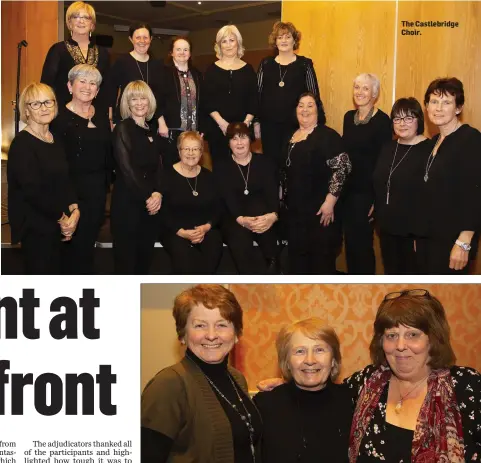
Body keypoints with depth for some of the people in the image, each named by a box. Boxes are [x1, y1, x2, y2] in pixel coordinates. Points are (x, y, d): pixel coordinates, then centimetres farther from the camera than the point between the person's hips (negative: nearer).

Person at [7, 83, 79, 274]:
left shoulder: (55, 140, 10)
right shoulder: (22, 143, -15)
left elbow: (64, 180, 9)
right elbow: (32, 190, -21)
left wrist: (74, 209, -10)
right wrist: (62, 217, -11)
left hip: (54, 222, 8)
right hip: (34, 225, -8)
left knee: (53, 271, 16)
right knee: (41, 271, -2)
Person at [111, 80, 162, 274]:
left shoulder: (152, 132, 15)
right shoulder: (122, 129, -4)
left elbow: (158, 168, 9)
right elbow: (126, 169, -14)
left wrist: (157, 194, -10)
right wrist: (147, 197, -14)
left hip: (151, 204, 6)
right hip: (127, 203, -6)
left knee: (145, 256, 9)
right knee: (126, 258, -2)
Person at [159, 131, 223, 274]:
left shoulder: (208, 176, 11)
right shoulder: (167, 175, -1)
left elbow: (217, 208, 9)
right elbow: (163, 212, -6)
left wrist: (206, 227, -11)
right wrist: (182, 232, -18)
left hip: (205, 229, 3)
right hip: (174, 230, -3)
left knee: (213, 253, -29)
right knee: (184, 257, -34)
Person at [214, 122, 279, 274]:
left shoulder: (263, 162, 9)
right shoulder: (222, 167, 8)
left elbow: (272, 192, -5)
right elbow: (227, 197, -7)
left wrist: (273, 215, -28)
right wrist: (240, 219, -28)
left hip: (261, 215, 1)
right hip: (233, 218, 0)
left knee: (257, 206, -37)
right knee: (239, 239, -35)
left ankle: (272, 261, -26)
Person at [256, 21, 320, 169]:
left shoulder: (305, 64, 2)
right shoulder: (266, 64, 7)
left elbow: (314, 95, 3)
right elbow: (257, 93, 9)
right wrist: (256, 122, 6)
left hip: (295, 124, -2)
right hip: (269, 124, 2)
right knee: (271, 161, 6)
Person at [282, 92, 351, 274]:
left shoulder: (328, 136, -10)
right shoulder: (291, 136, 13)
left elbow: (341, 168, -17)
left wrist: (330, 201, -21)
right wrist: (284, 197, 17)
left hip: (320, 209, -7)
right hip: (295, 208, 7)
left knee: (322, 257, -1)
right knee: (297, 254, 15)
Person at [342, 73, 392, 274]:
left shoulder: (382, 120, -11)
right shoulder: (348, 117, 8)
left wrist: (378, 198, -16)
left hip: (366, 191, -6)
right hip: (347, 189, 6)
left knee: (362, 242, 2)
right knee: (349, 239, 14)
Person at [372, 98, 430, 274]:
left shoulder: (429, 150, -13)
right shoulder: (388, 148, 9)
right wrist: (378, 216, 14)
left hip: (414, 231, -6)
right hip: (387, 228, 7)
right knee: (391, 273, 17)